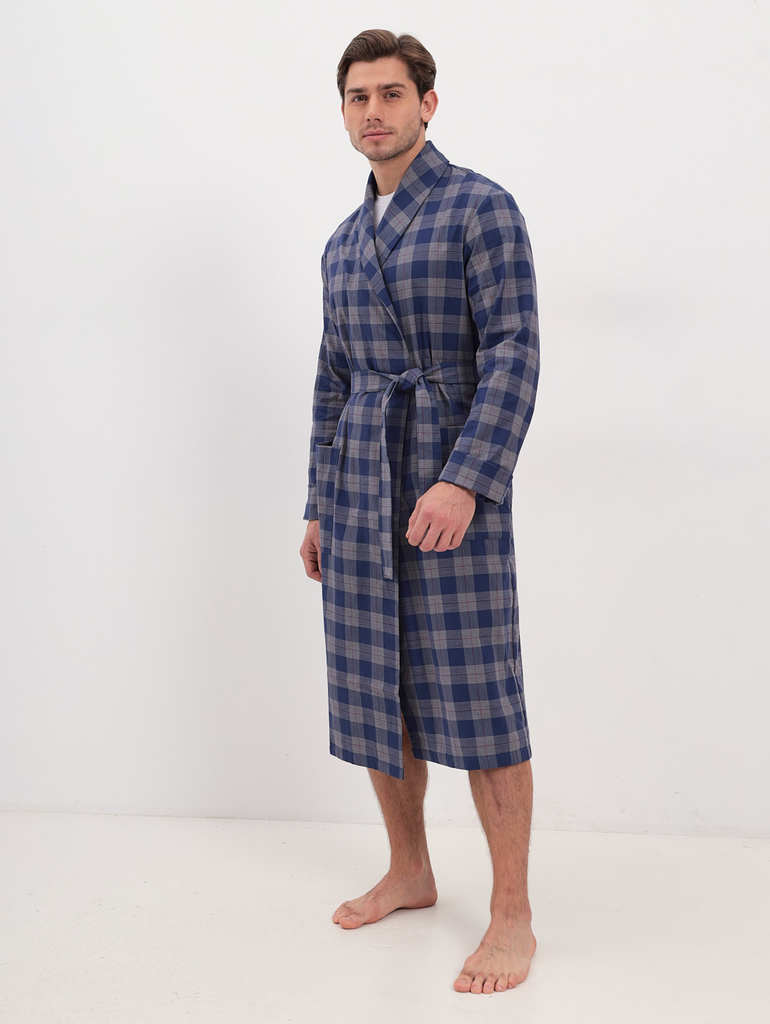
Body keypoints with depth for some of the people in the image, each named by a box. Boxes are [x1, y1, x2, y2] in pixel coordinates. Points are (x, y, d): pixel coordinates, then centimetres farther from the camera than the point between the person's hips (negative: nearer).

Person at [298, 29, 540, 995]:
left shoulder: (482, 206, -4)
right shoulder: (344, 242, 17)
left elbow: (514, 356, -13)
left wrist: (465, 481, -25)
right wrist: (319, 509, 16)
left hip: (454, 479, -7)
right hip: (361, 483, 7)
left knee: (473, 695, -6)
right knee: (375, 688, 10)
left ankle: (512, 915, 6)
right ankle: (409, 873, 27)